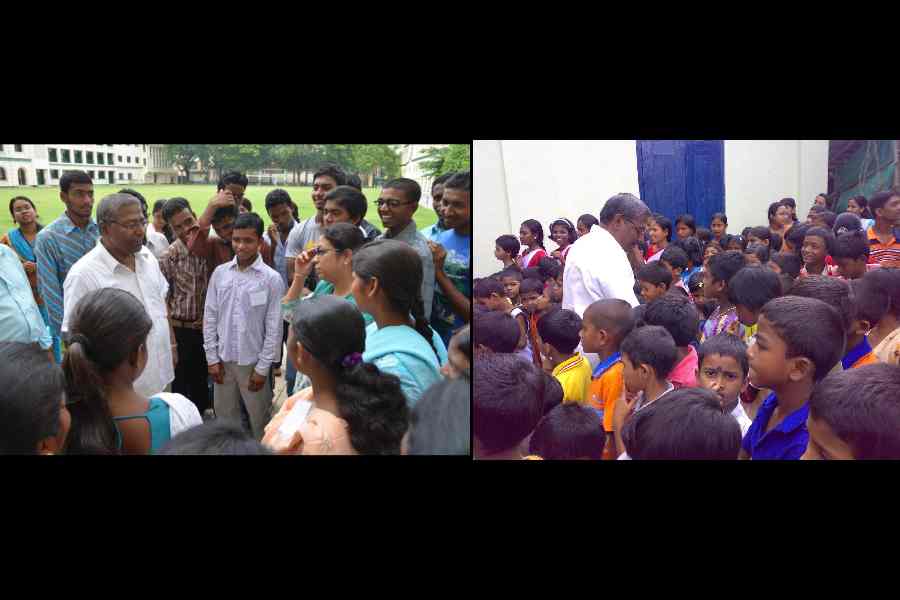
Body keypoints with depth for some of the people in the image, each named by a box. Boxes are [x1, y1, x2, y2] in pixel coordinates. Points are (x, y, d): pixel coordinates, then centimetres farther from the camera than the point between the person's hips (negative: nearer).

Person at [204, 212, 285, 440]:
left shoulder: (272, 279, -11)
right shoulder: (219, 273, -1)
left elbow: (274, 328, -9)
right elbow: (210, 317, 4)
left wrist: (262, 367, -9)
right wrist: (212, 358, 1)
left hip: (253, 361, -3)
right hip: (223, 359, 3)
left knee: (259, 421, 10)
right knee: (224, 419, 16)